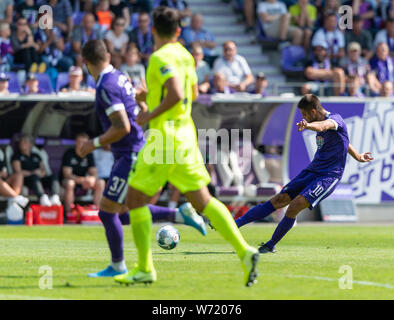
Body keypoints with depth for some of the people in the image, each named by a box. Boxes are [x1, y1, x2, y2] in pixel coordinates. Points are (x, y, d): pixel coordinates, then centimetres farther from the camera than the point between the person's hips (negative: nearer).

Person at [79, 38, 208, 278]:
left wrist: (94, 144, -14)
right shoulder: (121, 78, 11)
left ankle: (118, 266, 7)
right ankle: (180, 215, 10)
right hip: (132, 153, 10)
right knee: (124, 213, 14)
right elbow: (142, 111, 21)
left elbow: (122, 127, -24)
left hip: (131, 156, -10)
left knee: (107, 211, -2)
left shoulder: (106, 86, -18)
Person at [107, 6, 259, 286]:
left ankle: (145, 269, 5)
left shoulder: (161, 57, -14)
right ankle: (245, 251, -9)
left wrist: (151, 115, -14)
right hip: (186, 134, 8)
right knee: (203, 200, 6)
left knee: (135, 200, 3)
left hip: (165, 137, -8)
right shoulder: (185, 56, 13)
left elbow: (176, 94, -27)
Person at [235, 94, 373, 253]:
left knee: (295, 205, -22)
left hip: (329, 176, -8)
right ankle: (233, 225, -6)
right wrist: (357, 156, 45)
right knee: (278, 200, -1)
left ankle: (270, 245, -9)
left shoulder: (335, 119, -13)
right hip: (311, 171, 8)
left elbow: (323, 126, -39)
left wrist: (308, 125, -61)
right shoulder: (323, 122, 14)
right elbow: (343, 141, 31)